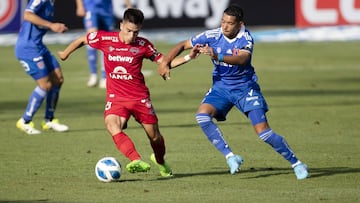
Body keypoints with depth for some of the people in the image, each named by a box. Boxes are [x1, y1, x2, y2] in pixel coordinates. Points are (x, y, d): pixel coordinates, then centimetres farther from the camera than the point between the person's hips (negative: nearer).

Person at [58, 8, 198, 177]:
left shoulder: (142, 45, -4)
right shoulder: (104, 39, -6)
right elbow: (82, 40, 11)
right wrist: (65, 54, 24)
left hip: (140, 97, 1)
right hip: (115, 97, -1)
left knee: (154, 136, 7)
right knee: (112, 126, -31)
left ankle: (160, 161, 41)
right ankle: (137, 161, -44)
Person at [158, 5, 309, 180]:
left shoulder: (246, 38, -19)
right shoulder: (212, 36, -12)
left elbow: (242, 59, -39)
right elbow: (183, 45, -3)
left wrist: (217, 56, -54)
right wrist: (165, 63, -17)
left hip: (246, 87, -3)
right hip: (221, 87, 3)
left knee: (263, 132, -12)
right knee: (202, 114, -25)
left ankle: (296, 163, 6)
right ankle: (230, 156, -18)